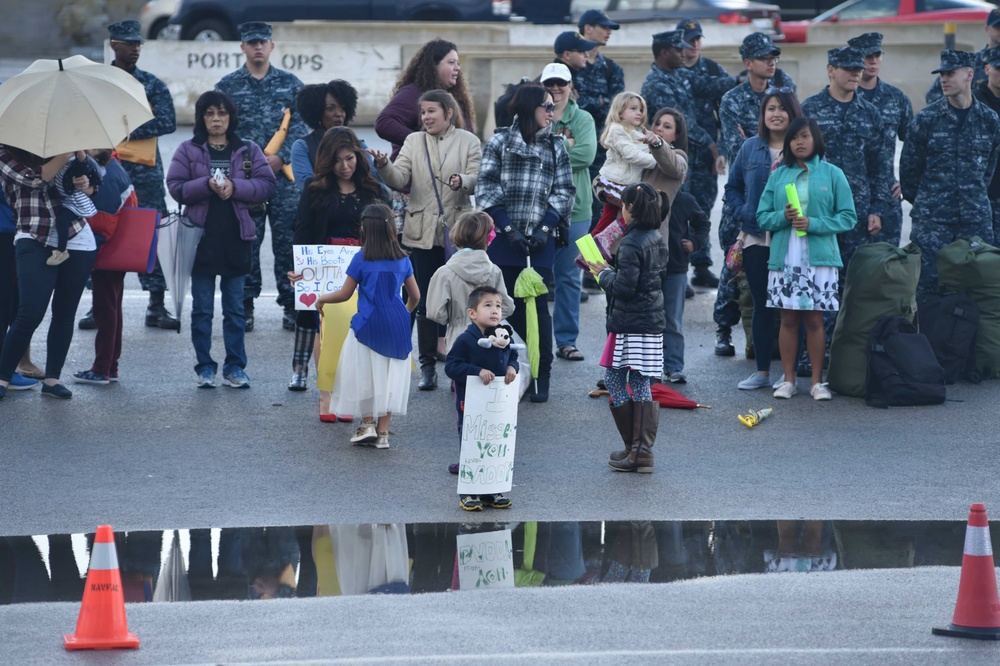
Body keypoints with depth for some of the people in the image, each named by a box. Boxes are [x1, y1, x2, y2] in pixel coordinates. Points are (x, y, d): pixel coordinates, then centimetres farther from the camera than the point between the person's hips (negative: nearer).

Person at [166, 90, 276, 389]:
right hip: (202, 238, -1)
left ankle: (235, 367, 11)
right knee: (202, 308, 3)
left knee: (235, 307, 5)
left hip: (236, 238, 1)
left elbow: (267, 185, -1)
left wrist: (234, 186, -14)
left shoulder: (248, 150, 8)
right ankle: (205, 367, 9)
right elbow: (175, 187, -3)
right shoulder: (188, 151, 4)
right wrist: (207, 185, -17)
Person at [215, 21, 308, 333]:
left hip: (284, 173, 0)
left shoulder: (290, 83, 10)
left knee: (287, 240, 0)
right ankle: (245, 307, 6)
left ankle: (291, 306, 6)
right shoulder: (228, 85, 7)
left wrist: (280, 157, -9)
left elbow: (299, 126, 5)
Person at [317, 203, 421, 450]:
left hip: (368, 323, -4)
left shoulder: (361, 259, -7)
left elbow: (344, 294, -1)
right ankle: (383, 432, 10)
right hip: (397, 324, 4)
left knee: (363, 373, 10)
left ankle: (368, 424, 10)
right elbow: (415, 296, 13)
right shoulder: (402, 259, 4)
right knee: (390, 374, 8)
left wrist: (322, 299, 18)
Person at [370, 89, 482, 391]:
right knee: (425, 299, 4)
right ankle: (427, 367, 10)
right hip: (422, 232, 2)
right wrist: (383, 165, -24)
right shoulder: (414, 141, 9)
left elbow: (476, 179, -6)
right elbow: (399, 179, -3)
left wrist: (462, 181, -28)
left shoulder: (468, 141, 5)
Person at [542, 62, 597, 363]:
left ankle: (567, 340, 12)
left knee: (568, 276, 6)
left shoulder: (582, 119, 5)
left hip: (574, 208, 1)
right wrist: (562, 145, -16)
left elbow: (587, 153, -10)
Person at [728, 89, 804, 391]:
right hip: (756, 239, 4)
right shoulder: (750, 148, 9)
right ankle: (762, 371, 14)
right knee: (761, 304, 8)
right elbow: (732, 187, 17)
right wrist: (743, 214, 2)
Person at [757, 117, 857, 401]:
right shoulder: (778, 175, 9)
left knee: (814, 320, 0)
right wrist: (783, 216, -12)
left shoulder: (832, 174, 3)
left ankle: (817, 381, 7)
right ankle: (789, 380, 10)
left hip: (819, 258, -2)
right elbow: (762, 217, 8)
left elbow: (848, 217, 0)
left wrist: (813, 223, -13)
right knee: (788, 319, 4)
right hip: (784, 258, 2)